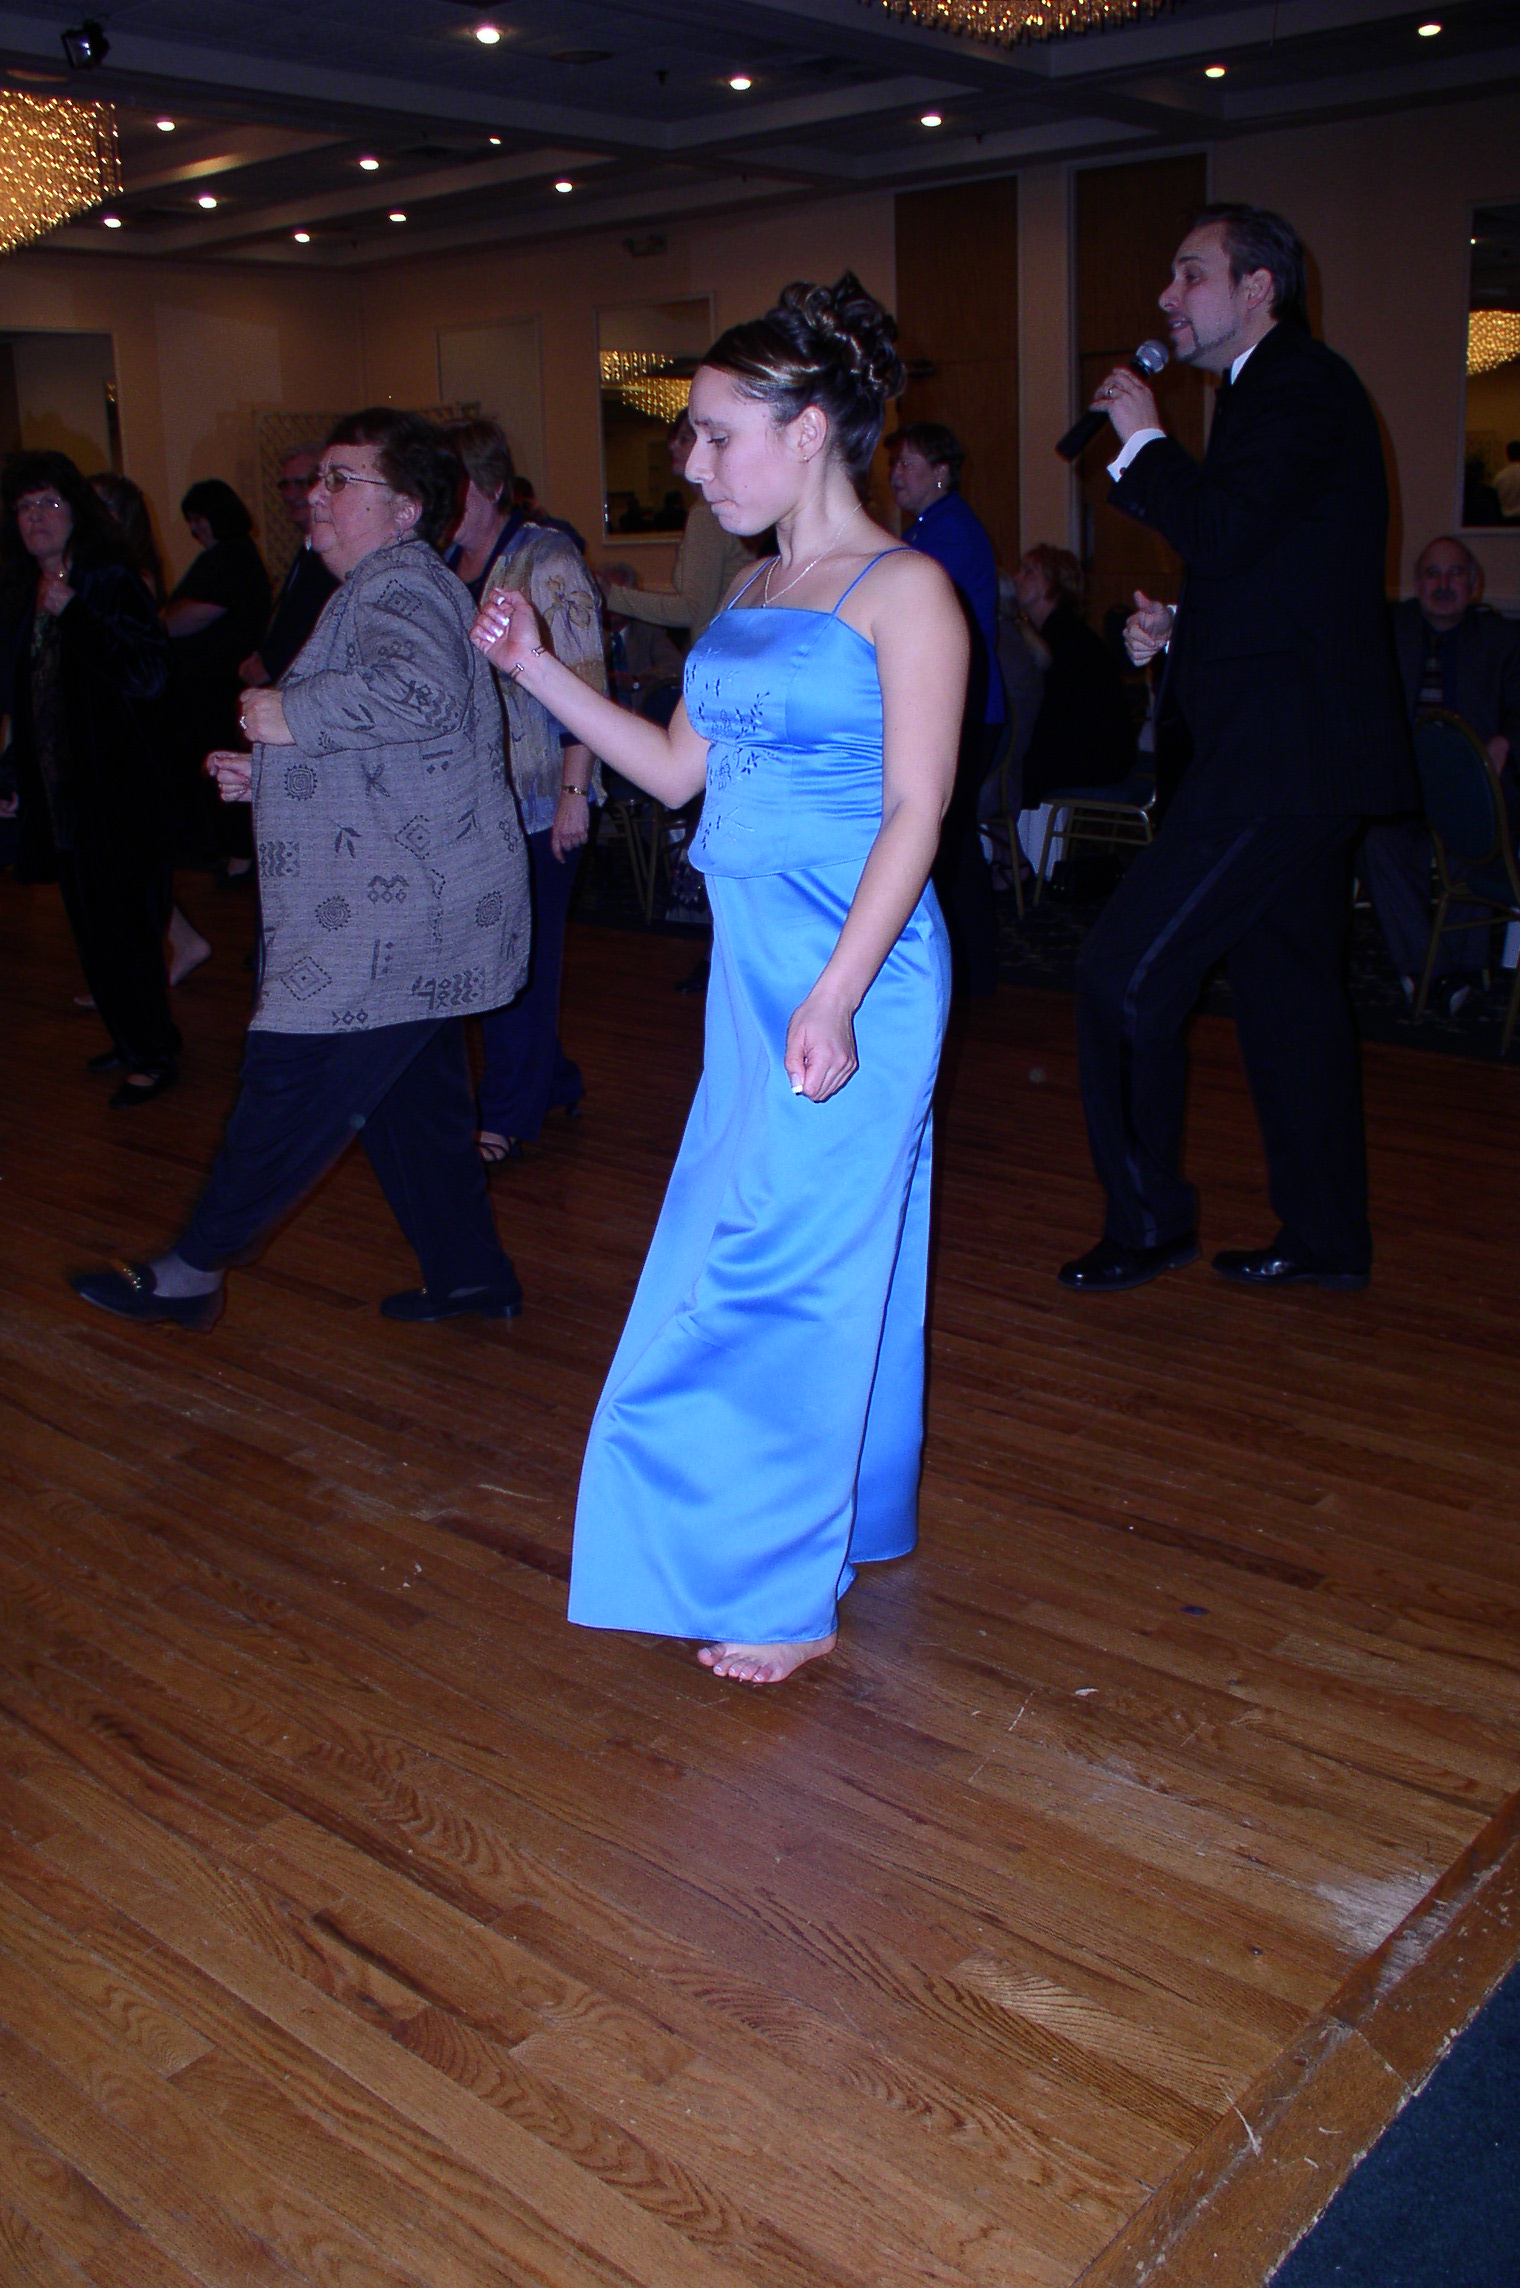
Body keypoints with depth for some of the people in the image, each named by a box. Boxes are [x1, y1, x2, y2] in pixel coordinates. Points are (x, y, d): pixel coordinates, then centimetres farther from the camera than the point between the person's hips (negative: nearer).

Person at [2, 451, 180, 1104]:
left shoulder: (112, 584, -9)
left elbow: (149, 675, -21)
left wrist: (72, 614, -23)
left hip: (118, 789, -7)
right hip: (58, 792, 7)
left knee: (122, 926, -4)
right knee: (90, 924, 13)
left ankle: (152, 1055, 7)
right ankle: (131, 1040, 26)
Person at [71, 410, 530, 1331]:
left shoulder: (400, 584, -14)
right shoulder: (382, 590, 21)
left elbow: (418, 691, -38)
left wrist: (291, 715, -23)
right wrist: (265, 774, 14)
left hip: (395, 922, -11)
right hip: (414, 913, 11)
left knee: (290, 1090, -1)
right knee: (414, 1100, 16)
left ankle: (191, 1272, 10)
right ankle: (472, 1274, 24)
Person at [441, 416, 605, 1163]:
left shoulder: (547, 562, -8)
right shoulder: (442, 566, 12)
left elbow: (587, 687, -12)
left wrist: (575, 792, -17)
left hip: (535, 798, -6)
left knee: (522, 954, -1)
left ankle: (508, 1116, 9)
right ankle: (552, 1078, 26)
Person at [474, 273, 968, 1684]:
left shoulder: (902, 591, -9)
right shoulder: (752, 592, 15)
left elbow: (916, 810, -15)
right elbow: (677, 769, 17)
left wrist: (835, 997, -22)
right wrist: (536, 670, 10)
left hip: (854, 967, -8)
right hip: (751, 960, 8)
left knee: (783, 1261, -4)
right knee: (815, 1256, 15)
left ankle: (789, 1591, 10)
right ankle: (838, 1522, 31)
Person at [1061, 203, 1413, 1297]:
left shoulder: (1302, 384, -9)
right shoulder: (1285, 389, 22)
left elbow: (1223, 532, -23)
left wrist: (1145, 440, -8)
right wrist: (1177, 631, 10)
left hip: (1281, 754, -11)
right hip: (1301, 753, 11)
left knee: (1126, 972, -11)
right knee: (1289, 989, 14)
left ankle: (1148, 1214, 2)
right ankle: (1327, 1237, 23)